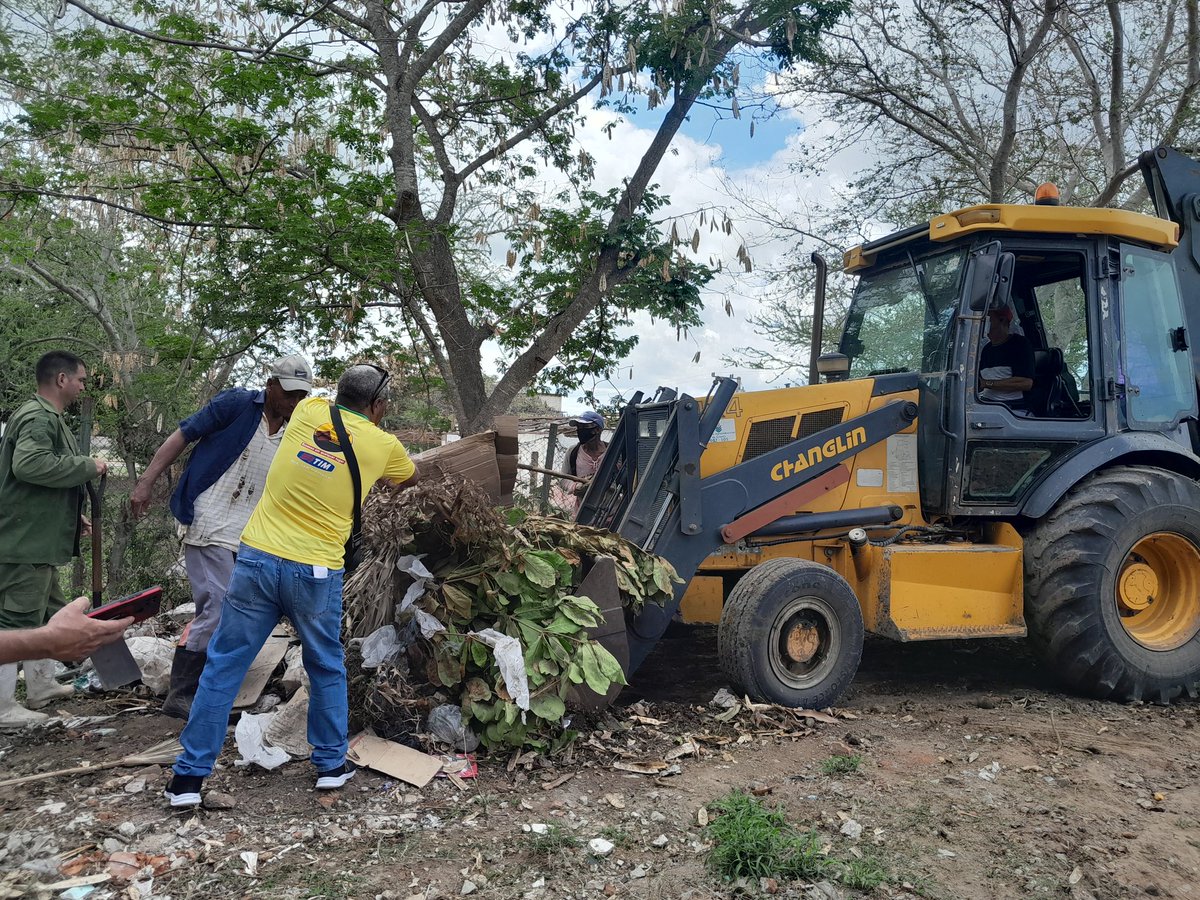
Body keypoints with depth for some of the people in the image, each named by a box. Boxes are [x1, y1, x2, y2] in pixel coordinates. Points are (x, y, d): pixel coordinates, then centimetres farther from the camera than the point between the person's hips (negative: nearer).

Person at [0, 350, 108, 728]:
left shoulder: (48, 417, 19)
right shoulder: (38, 418, -15)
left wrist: (73, 517, 27)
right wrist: (88, 466, -22)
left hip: (39, 538, 11)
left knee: (48, 610, 20)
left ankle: (41, 686, 33)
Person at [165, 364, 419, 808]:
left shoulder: (309, 411, 4)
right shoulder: (382, 445, 0)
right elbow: (411, 478, 23)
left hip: (256, 559, 2)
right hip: (315, 573, -1)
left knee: (223, 668, 10)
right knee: (327, 670, 19)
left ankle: (189, 776, 17)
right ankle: (331, 764, 29)